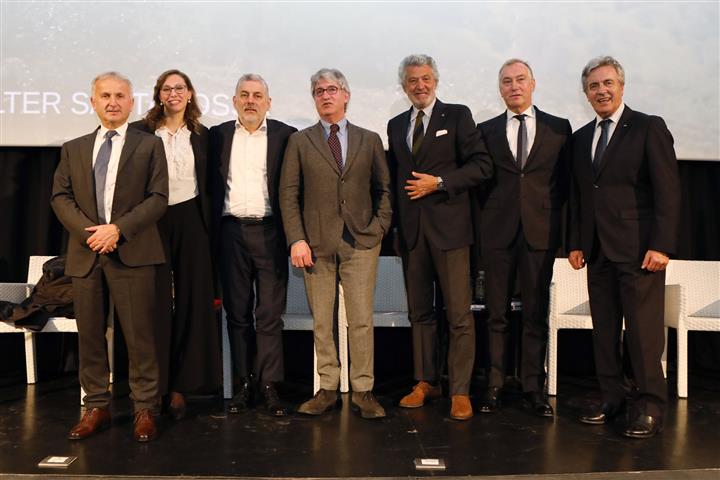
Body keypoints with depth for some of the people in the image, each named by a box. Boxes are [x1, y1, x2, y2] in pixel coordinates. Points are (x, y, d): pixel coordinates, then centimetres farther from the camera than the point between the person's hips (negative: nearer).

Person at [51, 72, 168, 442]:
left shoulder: (149, 145, 6)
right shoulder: (73, 149, 16)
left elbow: (158, 199, -3)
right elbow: (60, 196, 9)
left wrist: (119, 228, -14)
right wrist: (88, 231, -8)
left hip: (132, 253, -3)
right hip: (85, 254, 4)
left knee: (139, 335, -1)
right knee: (89, 335, 9)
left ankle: (144, 410, 10)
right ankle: (96, 407, 21)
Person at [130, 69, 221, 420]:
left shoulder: (201, 135, 10)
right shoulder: (141, 131, 2)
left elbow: (207, 184, 11)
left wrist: (209, 225, 5)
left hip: (190, 221, 2)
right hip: (152, 221, -2)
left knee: (191, 301, 3)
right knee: (155, 302, 2)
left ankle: (181, 383, 15)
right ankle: (154, 383, 14)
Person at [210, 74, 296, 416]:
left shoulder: (284, 135, 3)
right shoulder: (218, 135, 10)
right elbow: (211, 185, 10)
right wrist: (211, 232, 3)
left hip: (268, 231, -2)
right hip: (231, 232, 2)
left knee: (270, 314, 0)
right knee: (237, 313, 8)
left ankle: (270, 385, 9)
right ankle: (244, 384, 17)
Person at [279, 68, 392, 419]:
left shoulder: (369, 140, 12)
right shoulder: (300, 141, 9)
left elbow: (383, 189, 13)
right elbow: (289, 193, 3)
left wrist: (380, 226, -1)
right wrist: (296, 239, -7)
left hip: (361, 241, 0)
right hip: (316, 242, 0)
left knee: (361, 320, -1)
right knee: (321, 321, 4)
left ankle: (363, 391, 9)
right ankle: (327, 389, 16)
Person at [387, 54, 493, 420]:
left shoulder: (457, 116, 3)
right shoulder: (395, 125, 16)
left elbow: (482, 165, -5)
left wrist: (439, 182, -13)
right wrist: (396, 219, 8)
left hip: (448, 226, -4)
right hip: (410, 229, 5)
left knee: (459, 314, -3)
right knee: (419, 311, 11)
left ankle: (460, 390, 5)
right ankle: (425, 381, 22)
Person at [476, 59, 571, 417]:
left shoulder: (559, 128, 9)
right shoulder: (486, 130, 10)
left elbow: (565, 182, 8)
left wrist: (556, 223, 0)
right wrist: (486, 218, 0)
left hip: (540, 231, 0)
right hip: (498, 231, 0)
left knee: (536, 313, 4)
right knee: (496, 313, 5)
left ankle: (533, 388, 14)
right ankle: (494, 385, 14)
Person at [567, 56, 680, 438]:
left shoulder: (649, 128, -1)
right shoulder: (581, 138, 16)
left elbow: (668, 191, -6)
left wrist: (661, 246, -13)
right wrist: (575, 243, 10)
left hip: (638, 249, -5)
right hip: (597, 250, 5)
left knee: (643, 329, -3)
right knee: (604, 329, 8)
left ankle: (650, 406, 8)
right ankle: (613, 397, 19)